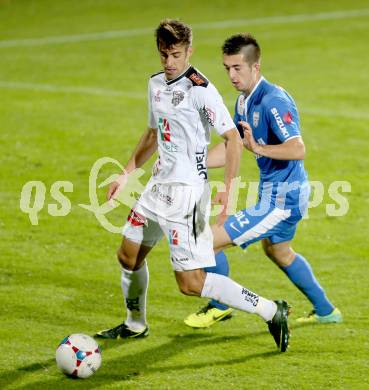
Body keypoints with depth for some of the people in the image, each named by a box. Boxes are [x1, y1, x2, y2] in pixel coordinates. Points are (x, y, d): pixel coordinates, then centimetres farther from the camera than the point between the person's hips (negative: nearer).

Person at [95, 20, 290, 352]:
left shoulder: (200, 89, -16)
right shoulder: (156, 84, 10)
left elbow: (233, 139, -17)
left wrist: (228, 189, -24)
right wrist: (126, 174, 23)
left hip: (186, 189, -9)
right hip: (159, 184, 9)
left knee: (190, 282, -12)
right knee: (128, 255, 18)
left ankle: (271, 311, -5)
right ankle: (135, 324, 41)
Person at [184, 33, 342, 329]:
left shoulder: (273, 101, -24)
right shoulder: (244, 102, 7)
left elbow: (298, 149, -33)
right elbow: (229, 149, 14)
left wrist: (260, 149, -47)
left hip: (281, 198, -11)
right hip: (280, 194, 11)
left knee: (211, 241, -8)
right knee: (278, 251, 32)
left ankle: (219, 306, 15)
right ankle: (326, 311, 44)